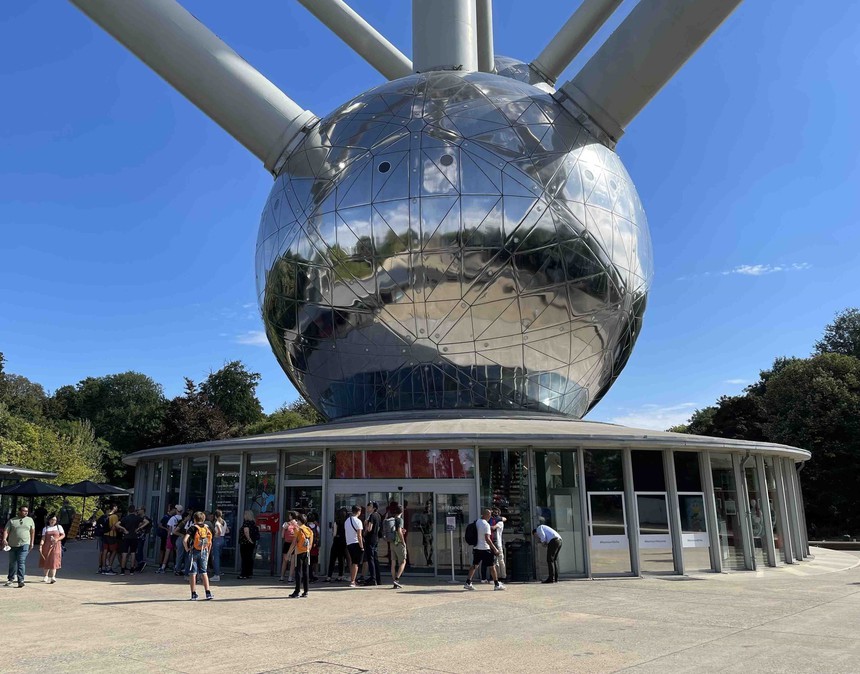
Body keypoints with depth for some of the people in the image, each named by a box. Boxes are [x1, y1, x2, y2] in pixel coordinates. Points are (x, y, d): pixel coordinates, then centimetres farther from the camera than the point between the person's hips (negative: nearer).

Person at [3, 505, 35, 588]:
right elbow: (6, 530, -2)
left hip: (24, 544, -1)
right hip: (12, 545, 2)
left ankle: (21, 580, -10)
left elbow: (32, 532, 10)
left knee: (21, 563, -10)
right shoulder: (12, 520, 5)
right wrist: (4, 539, -20)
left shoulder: (30, 520, 8)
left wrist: (32, 543, 4)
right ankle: (11, 579, 28)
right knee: (12, 563, 13)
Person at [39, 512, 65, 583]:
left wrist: (57, 539, -12)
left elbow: (63, 535, 5)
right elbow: (43, 538, -1)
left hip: (55, 546, -2)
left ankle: (53, 577, -16)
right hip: (47, 546, 2)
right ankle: (46, 576, 27)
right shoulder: (45, 528, 8)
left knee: (54, 561, -11)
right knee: (46, 561, 8)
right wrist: (40, 546, -14)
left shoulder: (59, 527, 7)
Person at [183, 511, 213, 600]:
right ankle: (208, 593, 5)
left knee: (192, 573, 5)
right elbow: (210, 543, 9)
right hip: (204, 553, 4)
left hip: (194, 552, -4)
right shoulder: (207, 528, 5)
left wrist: (187, 549, -5)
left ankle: (194, 594, 6)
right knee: (204, 573, 10)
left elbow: (185, 540, -20)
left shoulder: (192, 527, -8)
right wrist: (208, 553, 19)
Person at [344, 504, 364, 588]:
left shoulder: (347, 520, 12)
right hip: (356, 544, -7)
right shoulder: (358, 521, -12)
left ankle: (351, 580, 22)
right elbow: (359, 536, -16)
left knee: (352, 562, 17)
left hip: (348, 543, 7)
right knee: (356, 563, -4)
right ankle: (352, 581, -8)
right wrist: (362, 547, -12)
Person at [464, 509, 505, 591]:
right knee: (492, 566, 3)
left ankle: (468, 583, 14)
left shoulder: (476, 522, 7)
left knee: (474, 565, 15)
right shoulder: (486, 524, -16)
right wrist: (495, 549, -19)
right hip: (485, 549, -7)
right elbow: (487, 538, -22)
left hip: (476, 548, 7)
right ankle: (496, 585, 9)